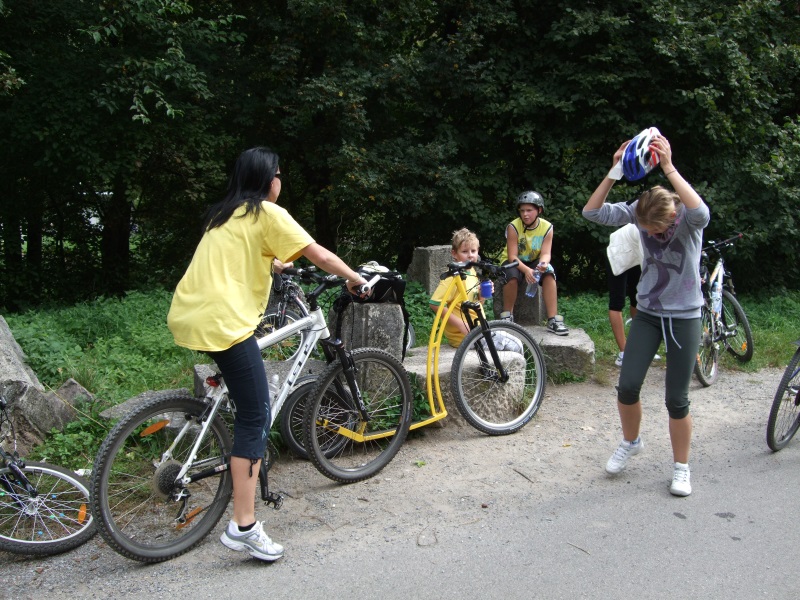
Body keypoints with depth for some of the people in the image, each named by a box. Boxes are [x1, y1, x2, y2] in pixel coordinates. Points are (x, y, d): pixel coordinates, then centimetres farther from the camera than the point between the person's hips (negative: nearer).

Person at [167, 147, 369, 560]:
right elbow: (320, 255, -3)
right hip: (224, 323, -9)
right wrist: (355, 279, 13)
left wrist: (272, 262, 56)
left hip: (187, 317, 9)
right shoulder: (267, 213, -1)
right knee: (255, 416, -4)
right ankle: (244, 527, -4)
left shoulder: (224, 214, 22)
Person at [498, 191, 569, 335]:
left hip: (534, 261, 2)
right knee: (512, 276, -36)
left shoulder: (547, 227, -12)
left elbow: (546, 253, -16)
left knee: (549, 273, -28)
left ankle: (553, 320, -26)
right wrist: (526, 270, -41)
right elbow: (512, 256, -24)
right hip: (514, 262, -2)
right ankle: (507, 316, -15)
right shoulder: (513, 227, -20)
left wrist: (543, 263, -41)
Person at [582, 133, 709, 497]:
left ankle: (681, 467, 23)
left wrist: (668, 167, -44)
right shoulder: (638, 211, -7)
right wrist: (614, 171, -27)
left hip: (684, 317, -3)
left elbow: (700, 212, -43)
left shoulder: (687, 218, -17)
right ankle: (630, 442, 27)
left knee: (676, 399, 2)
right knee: (627, 385, -3)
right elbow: (593, 212, -16)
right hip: (647, 313, 3)